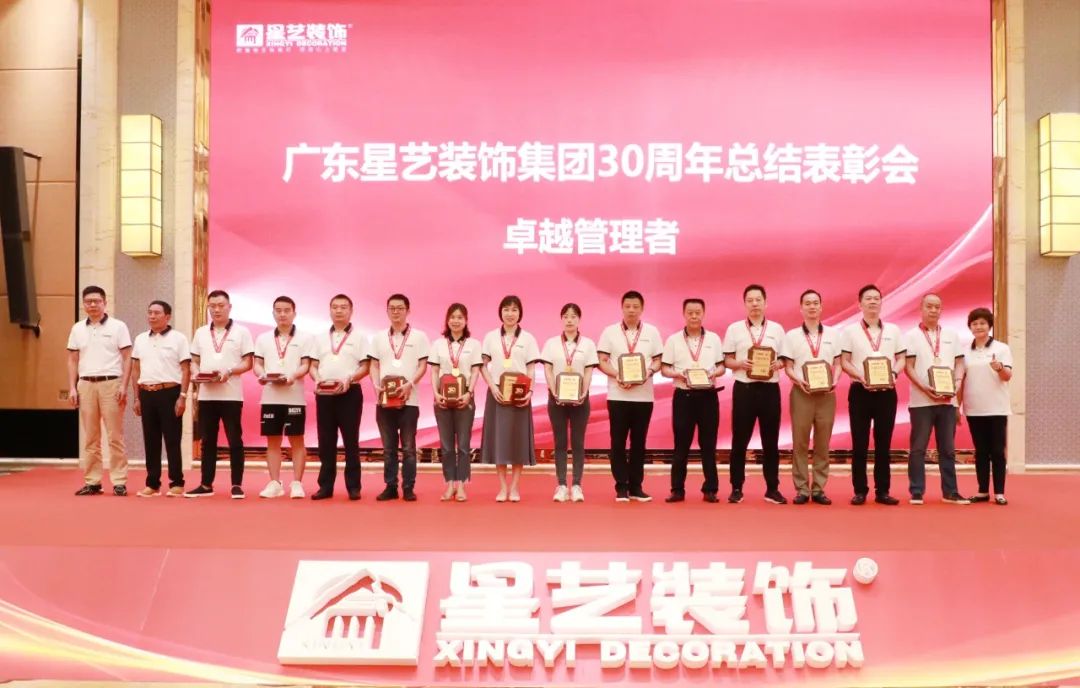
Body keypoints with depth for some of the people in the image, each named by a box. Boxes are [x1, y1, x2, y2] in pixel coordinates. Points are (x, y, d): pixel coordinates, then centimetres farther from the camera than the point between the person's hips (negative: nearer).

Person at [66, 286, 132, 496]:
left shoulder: (117, 327, 1)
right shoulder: (77, 329, 11)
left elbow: (127, 358, -1)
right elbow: (72, 361, 14)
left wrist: (123, 386, -9)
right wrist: (72, 388, 5)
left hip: (111, 384, -4)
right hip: (86, 385, 4)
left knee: (115, 436, -3)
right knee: (90, 437, 7)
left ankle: (119, 481, 0)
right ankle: (92, 481, 13)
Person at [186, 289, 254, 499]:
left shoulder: (241, 332, 2)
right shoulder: (201, 333, 14)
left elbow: (248, 363, -2)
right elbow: (194, 361, 16)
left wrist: (229, 372, -18)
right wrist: (196, 373, -6)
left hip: (231, 395, -4)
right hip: (206, 395, 4)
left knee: (235, 441, -1)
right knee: (207, 441, 8)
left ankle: (237, 485, 5)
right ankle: (206, 484, 15)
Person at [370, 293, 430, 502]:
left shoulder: (418, 336, 3)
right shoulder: (379, 338, 12)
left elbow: (423, 366, -1)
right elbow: (374, 366, 11)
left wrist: (410, 384, -16)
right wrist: (376, 385, -6)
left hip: (409, 400, -3)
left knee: (408, 447, 0)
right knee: (388, 447, 6)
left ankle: (408, 488, 6)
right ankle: (390, 486, 12)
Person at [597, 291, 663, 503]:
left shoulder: (652, 332, 6)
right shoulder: (610, 332, 2)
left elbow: (658, 361, 7)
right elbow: (602, 362, 0)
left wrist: (649, 372, -14)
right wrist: (617, 376, -16)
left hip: (644, 395, 1)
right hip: (617, 395, -1)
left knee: (639, 441, 6)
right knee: (618, 442, 0)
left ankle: (636, 486, 14)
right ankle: (621, 486, 8)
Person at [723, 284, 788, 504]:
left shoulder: (777, 329, 9)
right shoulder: (734, 328, 5)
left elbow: (785, 359, 10)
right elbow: (727, 360, 4)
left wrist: (777, 364, -12)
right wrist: (740, 364, -16)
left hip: (770, 388, 1)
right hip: (744, 388, -1)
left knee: (771, 440, 5)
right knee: (740, 440, 2)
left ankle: (772, 488, 13)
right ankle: (736, 488, 9)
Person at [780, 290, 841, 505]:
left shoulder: (833, 334, 10)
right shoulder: (792, 335, 6)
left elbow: (837, 364, 9)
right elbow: (788, 368, 3)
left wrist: (834, 381, -10)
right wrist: (800, 381, -16)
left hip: (827, 394, 1)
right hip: (801, 392, -1)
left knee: (822, 443, 4)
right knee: (800, 442, -1)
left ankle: (819, 489, 10)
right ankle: (802, 489, 4)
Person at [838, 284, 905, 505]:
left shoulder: (893, 330, 10)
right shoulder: (850, 331, 3)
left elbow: (901, 358, 11)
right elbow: (844, 362, -1)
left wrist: (894, 373, -10)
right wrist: (861, 377, -17)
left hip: (887, 392, 2)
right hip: (860, 391, -2)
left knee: (883, 442, 5)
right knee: (860, 443, 0)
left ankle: (882, 491, 11)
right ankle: (860, 490, 6)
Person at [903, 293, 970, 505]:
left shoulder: (951, 335, 12)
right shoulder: (912, 336, 1)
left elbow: (959, 363, 11)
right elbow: (908, 367, -5)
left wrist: (957, 383, -7)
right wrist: (925, 388, -17)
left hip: (947, 400, 4)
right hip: (921, 400, -3)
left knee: (948, 448, 8)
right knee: (918, 448, 0)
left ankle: (950, 492, 14)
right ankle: (916, 492, 4)